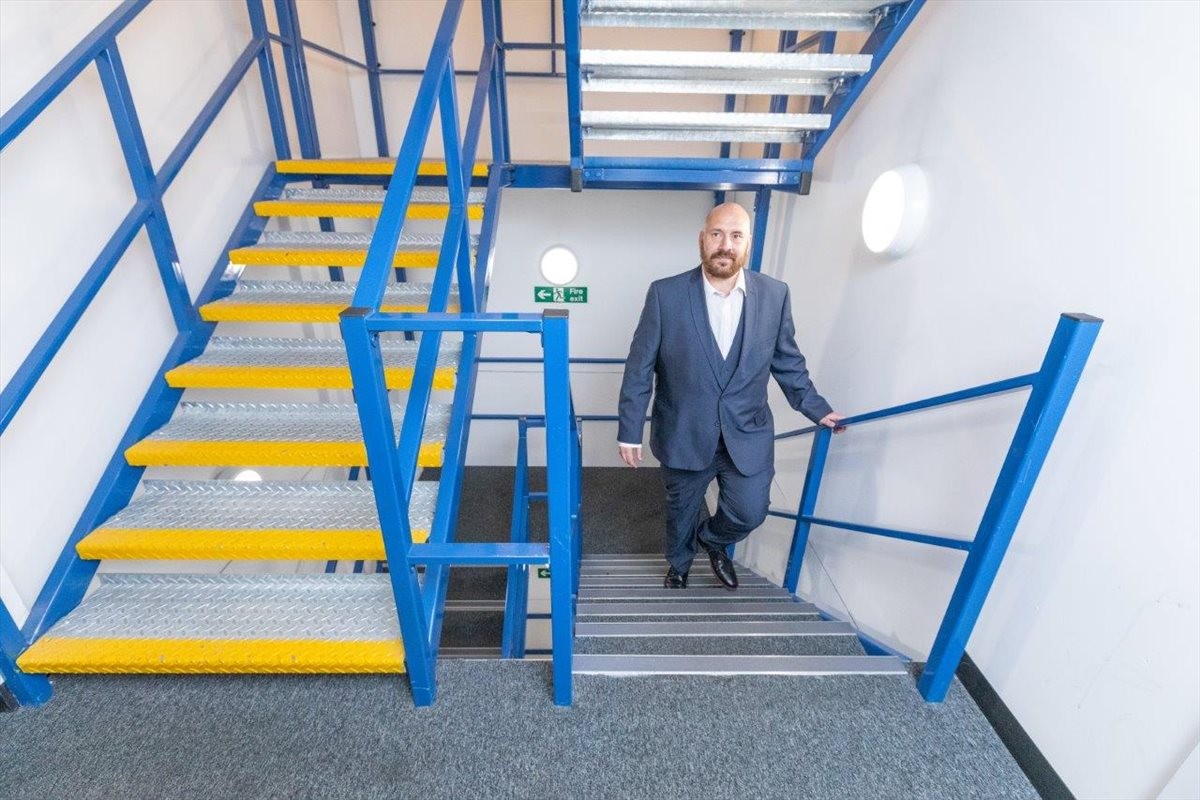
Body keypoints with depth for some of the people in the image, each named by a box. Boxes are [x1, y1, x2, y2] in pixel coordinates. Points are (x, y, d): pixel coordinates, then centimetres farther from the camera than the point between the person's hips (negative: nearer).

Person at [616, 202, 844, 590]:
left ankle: (712, 539, 42)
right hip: (684, 435, -1)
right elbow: (639, 367, -9)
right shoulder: (666, 294, -13)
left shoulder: (775, 295, -5)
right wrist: (630, 430, -8)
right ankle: (679, 564, 52)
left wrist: (816, 408, 6)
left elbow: (787, 361, 7)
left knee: (750, 512, 6)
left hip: (748, 436, 2)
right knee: (682, 511, 19)